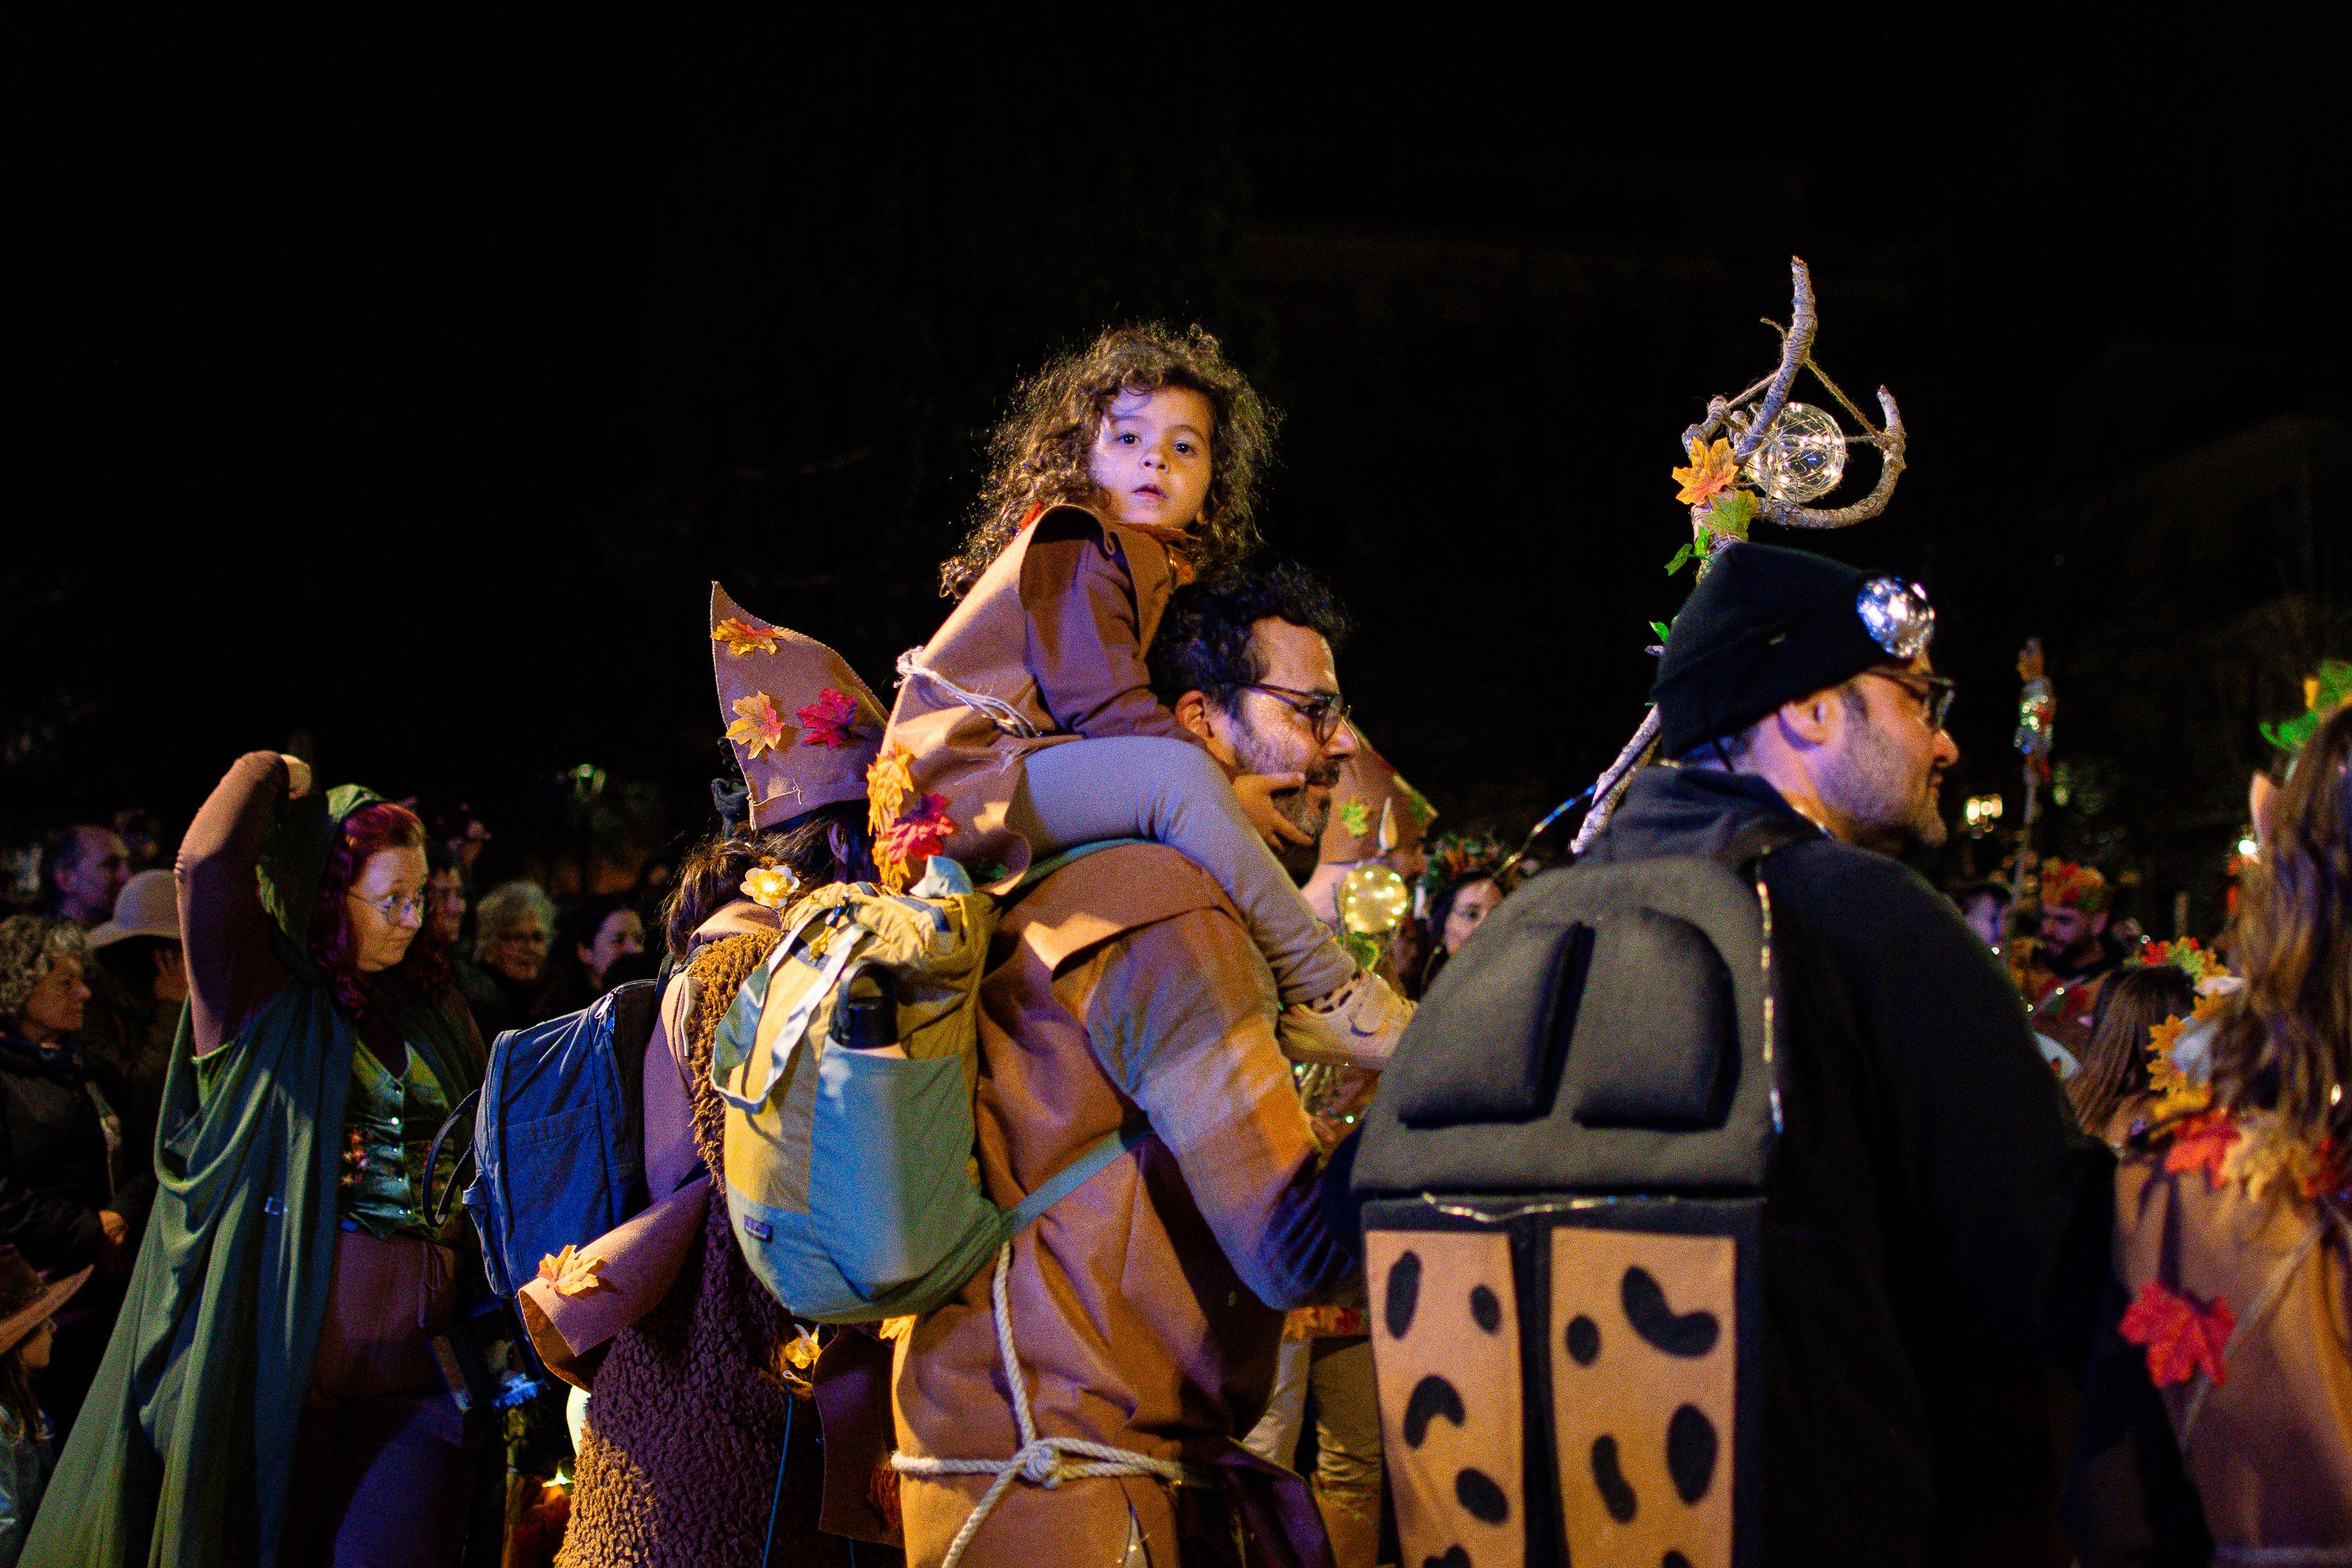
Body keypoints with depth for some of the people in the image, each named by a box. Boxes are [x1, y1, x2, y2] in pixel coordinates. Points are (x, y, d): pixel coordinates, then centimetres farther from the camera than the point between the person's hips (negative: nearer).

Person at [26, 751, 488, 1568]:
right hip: (285, 1337, -3)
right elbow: (207, 862, -16)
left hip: (419, 1349, 3)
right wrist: (270, 774, 1)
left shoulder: (430, 1006, 16)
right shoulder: (265, 995, 2)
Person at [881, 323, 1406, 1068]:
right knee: (1178, 776, -28)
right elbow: (1102, 705, -16)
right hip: (958, 776, -11)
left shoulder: (1146, 563, 23)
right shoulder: (1078, 545, -7)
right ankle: (1327, 996, -27)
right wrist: (1230, 793, -15)